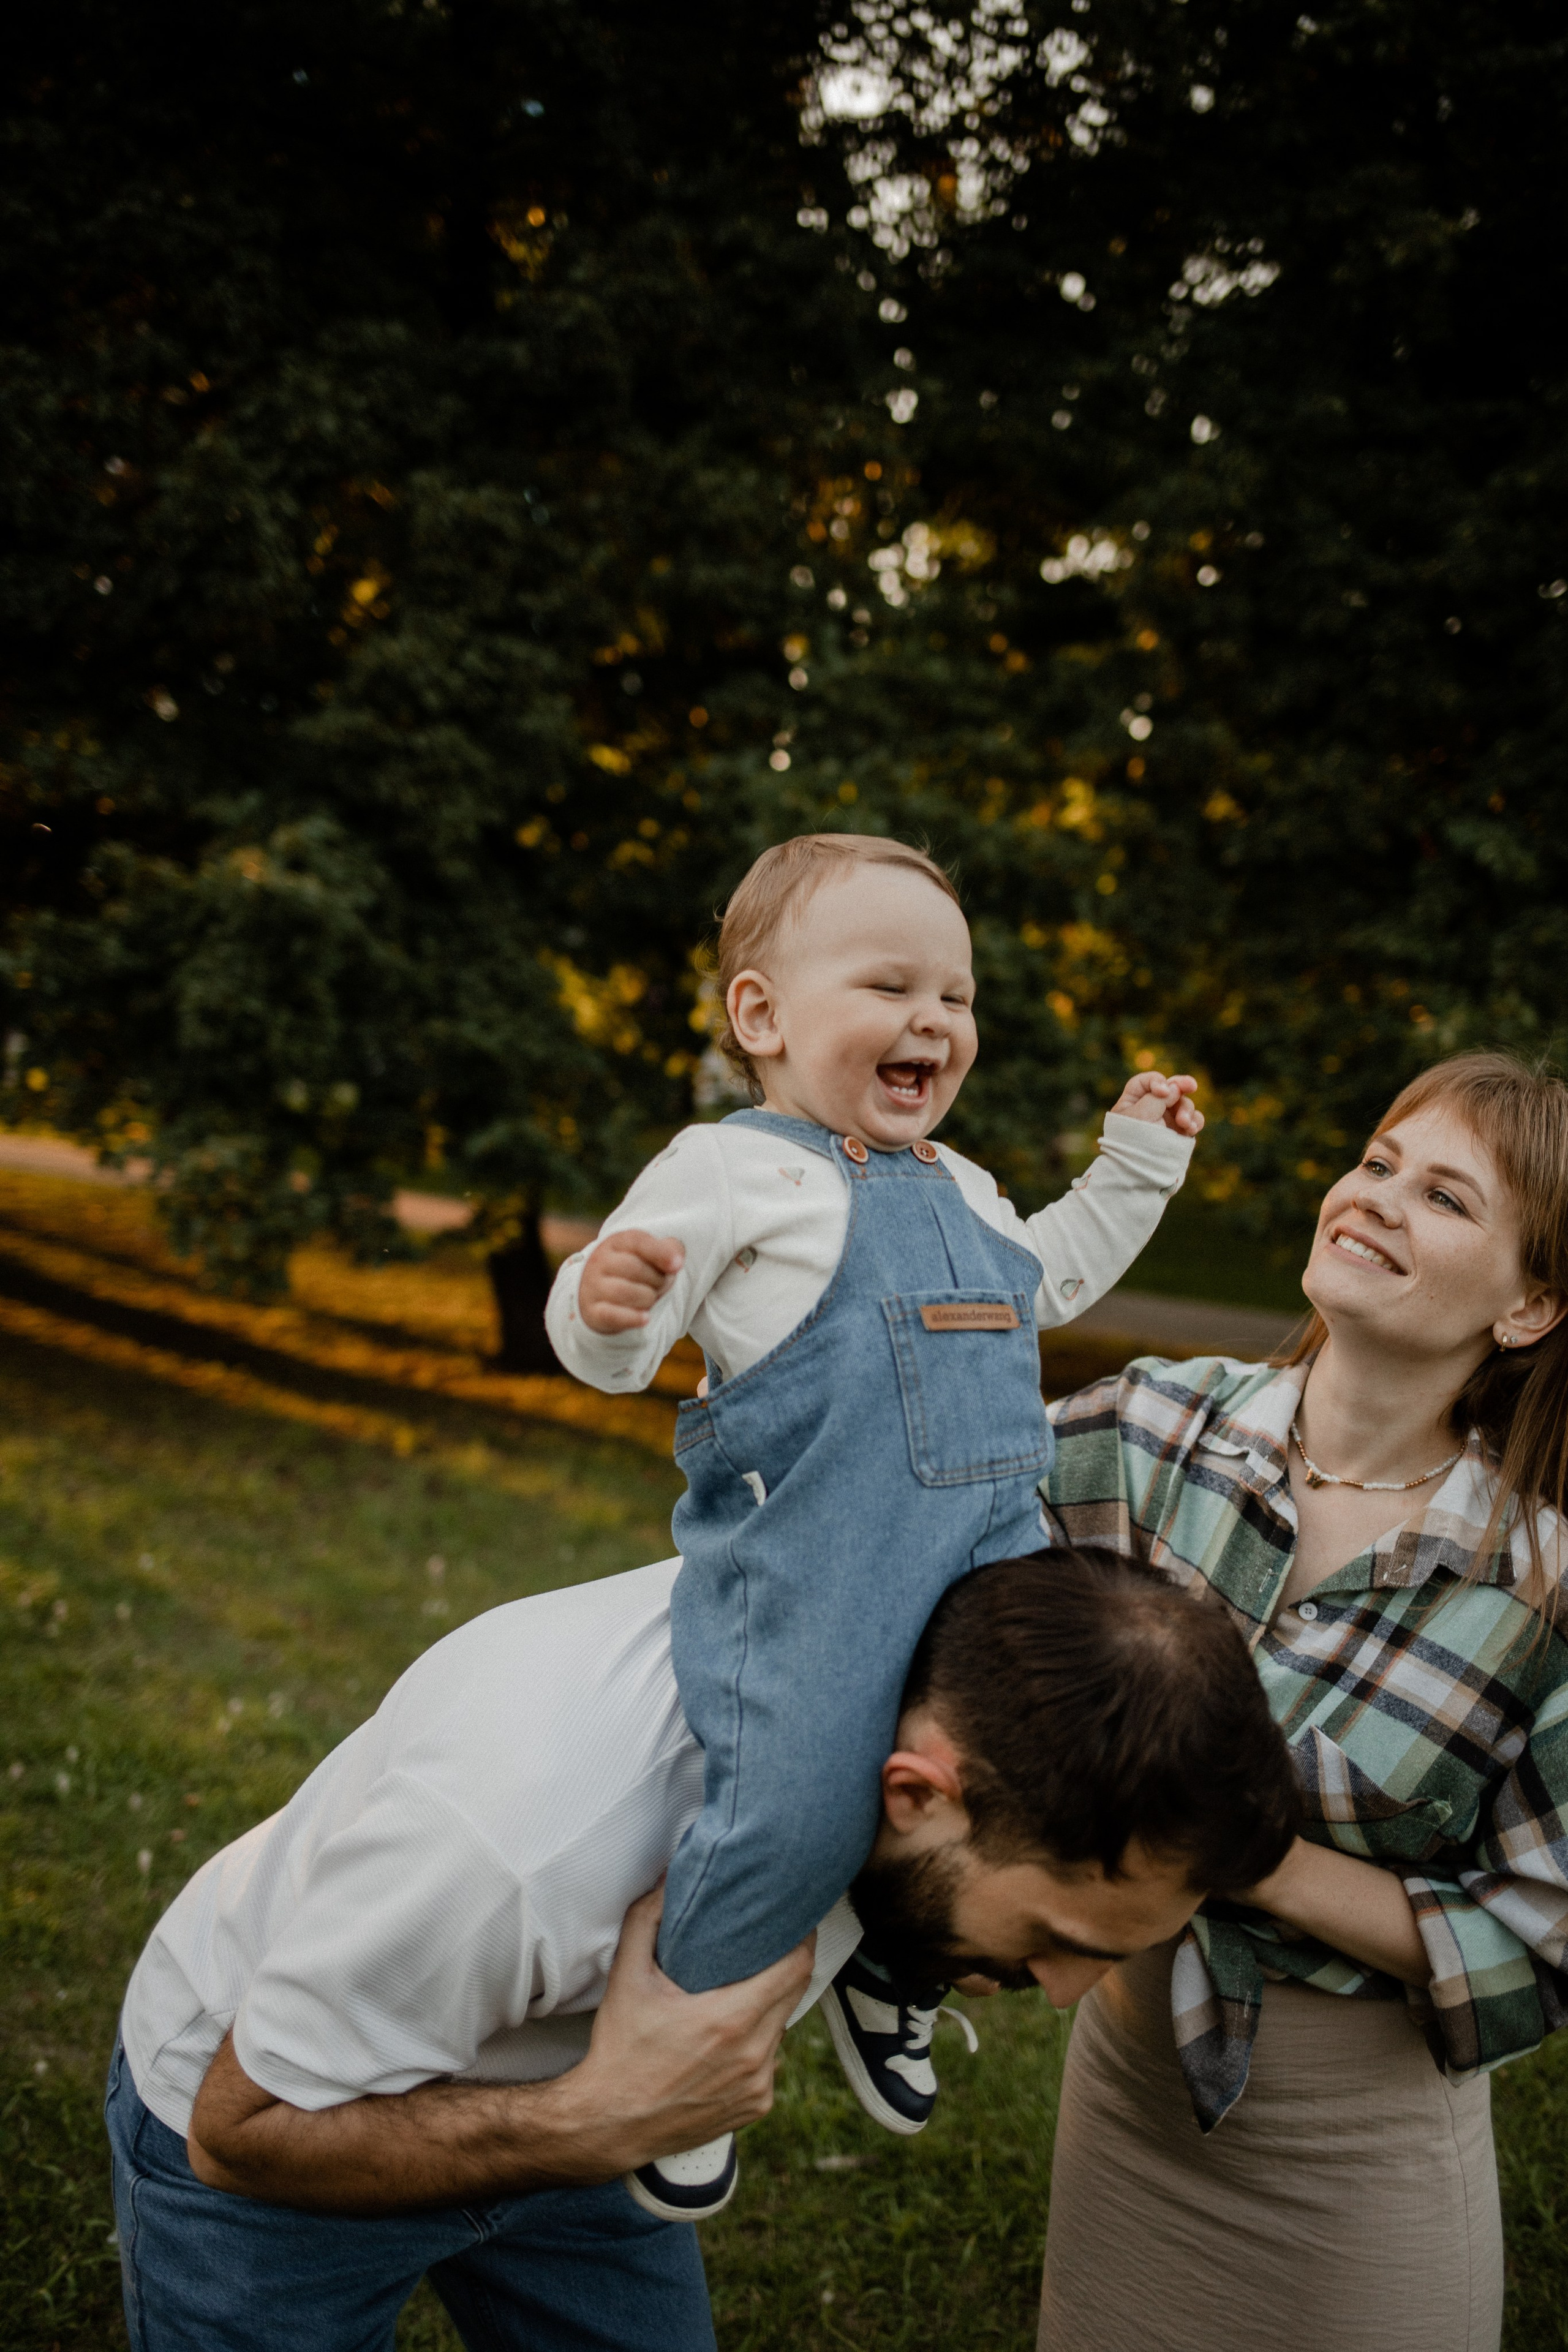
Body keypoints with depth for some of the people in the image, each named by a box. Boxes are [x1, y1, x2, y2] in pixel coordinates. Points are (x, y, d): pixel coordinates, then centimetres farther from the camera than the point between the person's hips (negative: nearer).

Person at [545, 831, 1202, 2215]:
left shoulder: (957, 1187, 19)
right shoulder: (732, 1170, -5)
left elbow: (1046, 1281, 37)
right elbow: (616, 1351, -9)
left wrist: (1136, 1166, 33)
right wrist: (606, 1307, -32)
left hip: (993, 1557, 8)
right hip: (812, 1577, -8)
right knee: (798, 1818, -15)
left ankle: (894, 1977, 37)